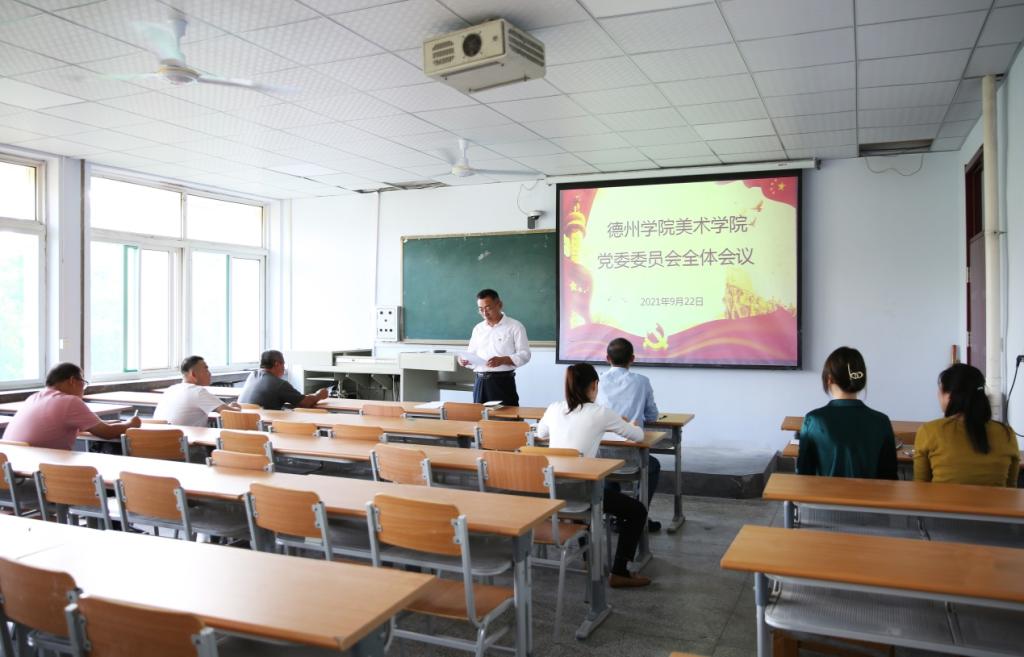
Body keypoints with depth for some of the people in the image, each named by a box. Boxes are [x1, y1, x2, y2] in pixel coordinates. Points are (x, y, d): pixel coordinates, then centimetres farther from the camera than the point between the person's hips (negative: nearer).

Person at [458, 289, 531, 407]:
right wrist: (465, 360, -4)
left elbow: (524, 355, -6)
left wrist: (502, 360, -21)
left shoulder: (515, 326, -1)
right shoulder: (478, 328, 15)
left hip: (503, 382, -4)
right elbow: (472, 354, 18)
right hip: (480, 382, 5)